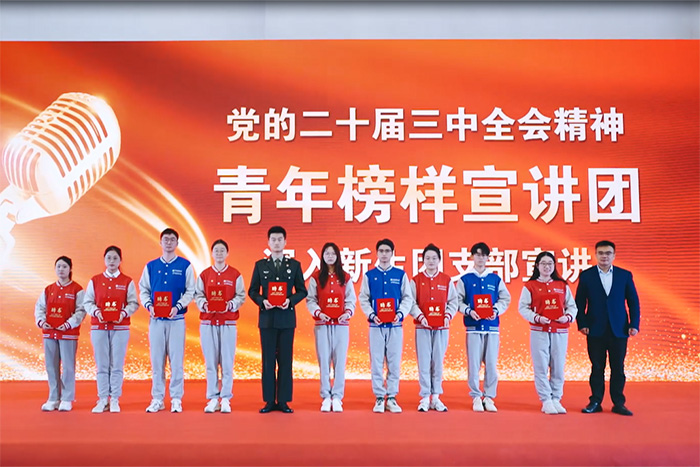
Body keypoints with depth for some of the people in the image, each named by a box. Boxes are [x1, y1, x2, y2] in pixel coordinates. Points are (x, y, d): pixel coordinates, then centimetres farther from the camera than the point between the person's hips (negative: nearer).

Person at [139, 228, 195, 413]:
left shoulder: (185, 266, 4)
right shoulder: (151, 266, 11)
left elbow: (190, 291, 0)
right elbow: (143, 290, 11)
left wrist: (178, 307, -14)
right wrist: (148, 305, -7)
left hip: (176, 318, -2)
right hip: (156, 319, 2)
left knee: (176, 359, -2)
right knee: (156, 360, 5)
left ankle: (176, 399, 7)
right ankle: (157, 399, 13)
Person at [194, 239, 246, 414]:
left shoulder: (235, 275, 6)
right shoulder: (204, 275, 10)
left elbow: (241, 296, 2)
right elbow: (198, 295, 7)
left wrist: (231, 304, -15)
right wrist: (204, 304, -12)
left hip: (228, 322, -1)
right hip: (207, 322, 1)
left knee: (227, 362, -2)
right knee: (210, 362, 2)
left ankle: (226, 399, 5)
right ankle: (212, 399, 9)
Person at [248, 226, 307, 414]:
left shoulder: (294, 265, 7)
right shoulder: (260, 265, 8)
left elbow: (302, 291, 6)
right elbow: (252, 290, 8)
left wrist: (291, 300, -12)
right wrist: (262, 301, -11)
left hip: (287, 317, 0)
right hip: (267, 318, 0)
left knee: (285, 360, 1)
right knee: (268, 360, 3)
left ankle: (284, 401, 8)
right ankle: (270, 401, 9)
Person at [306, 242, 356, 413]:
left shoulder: (345, 278, 9)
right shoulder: (316, 277, 6)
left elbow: (351, 299, 7)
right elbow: (310, 299, 3)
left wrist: (348, 312, -10)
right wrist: (318, 312, -13)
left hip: (341, 324, 1)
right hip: (322, 324, -1)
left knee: (340, 361, -2)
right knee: (324, 361, -1)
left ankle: (337, 398, 4)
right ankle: (326, 397, 6)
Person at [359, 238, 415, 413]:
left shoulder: (401, 274, 7)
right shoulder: (369, 275, 7)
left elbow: (408, 298, 4)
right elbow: (363, 299, 5)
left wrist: (400, 313, -12)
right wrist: (371, 315, -10)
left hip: (395, 325, 0)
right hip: (376, 325, 0)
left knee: (394, 363, 1)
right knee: (376, 363, 1)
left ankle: (391, 398, 11)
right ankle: (379, 398, 9)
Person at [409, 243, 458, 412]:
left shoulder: (447, 280, 8)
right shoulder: (416, 280, 4)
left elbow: (453, 301, 7)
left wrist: (448, 316, -7)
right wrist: (420, 316, -12)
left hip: (442, 328, 1)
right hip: (423, 328, -1)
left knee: (438, 362, 3)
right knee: (424, 362, -2)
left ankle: (436, 397, 13)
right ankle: (425, 398, 5)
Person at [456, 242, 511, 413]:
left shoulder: (496, 279, 11)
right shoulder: (465, 279, 6)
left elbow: (505, 299, 11)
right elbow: (458, 301, 3)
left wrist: (496, 310, -6)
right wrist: (468, 311, -13)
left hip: (492, 326, 2)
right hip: (473, 326, -1)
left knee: (491, 364, 1)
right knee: (473, 363, -3)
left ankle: (489, 397, 10)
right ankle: (476, 397, 7)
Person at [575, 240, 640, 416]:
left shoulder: (625, 275, 5)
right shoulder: (586, 275, 2)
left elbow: (633, 302, 6)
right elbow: (580, 302, 3)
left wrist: (634, 324, -3)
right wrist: (582, 324, -5)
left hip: (619, 330, 1)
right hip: (595, 330, -1)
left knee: (618, 368, 5)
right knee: (597, 367, 5)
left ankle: (618, 403, 14)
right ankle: (595, 402, 14)